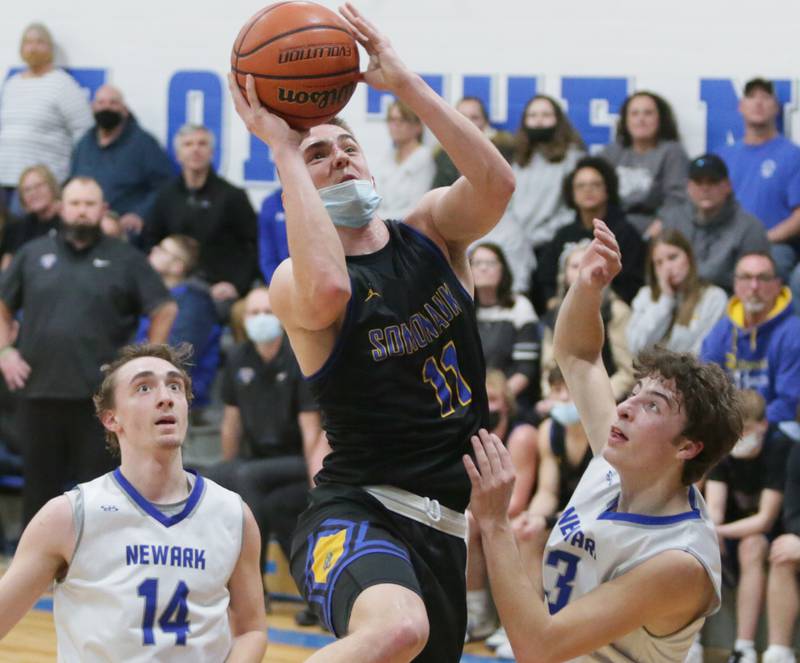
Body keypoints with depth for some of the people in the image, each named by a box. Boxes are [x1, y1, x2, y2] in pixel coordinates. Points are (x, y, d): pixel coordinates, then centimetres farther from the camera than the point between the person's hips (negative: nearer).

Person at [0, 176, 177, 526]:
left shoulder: (125, 260, 4)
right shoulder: (33, 254, 11)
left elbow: (164, 310, 7)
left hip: (99, 396, -2)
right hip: (40, 392, 2)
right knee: (40, 484, 8)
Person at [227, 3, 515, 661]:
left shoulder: (432, 230, 9)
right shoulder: (294, 280, -6)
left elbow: (496, 182, -13)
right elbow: (327, 291, -33)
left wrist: (403, 80, -15)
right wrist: (285, 152, -23)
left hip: (445, 527, 7)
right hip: (356, 514, -7)